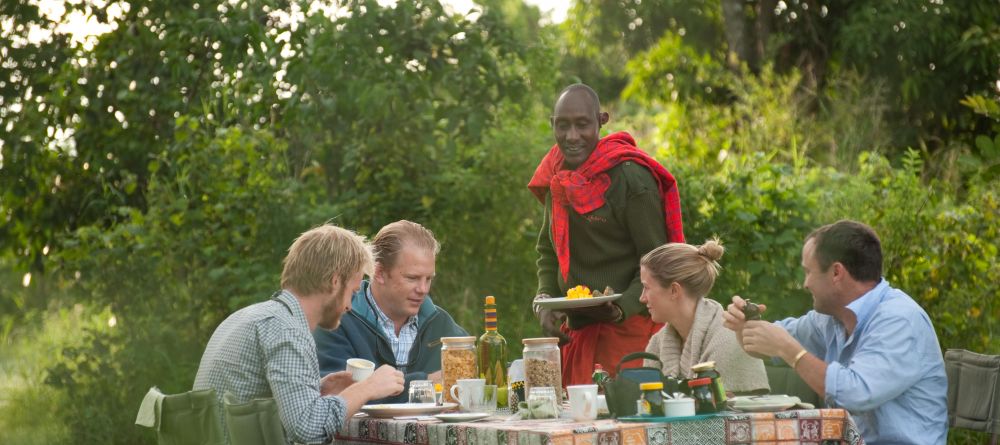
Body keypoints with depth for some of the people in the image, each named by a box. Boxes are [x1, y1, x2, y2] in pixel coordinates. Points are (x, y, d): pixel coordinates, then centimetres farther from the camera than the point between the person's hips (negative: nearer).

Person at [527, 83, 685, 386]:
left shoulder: (631, 178, -11)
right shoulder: (554, 177, 10)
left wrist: (623, 308, -23)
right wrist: (544, 302, 5)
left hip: (628, 329, -6)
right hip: (575, 332, 6)